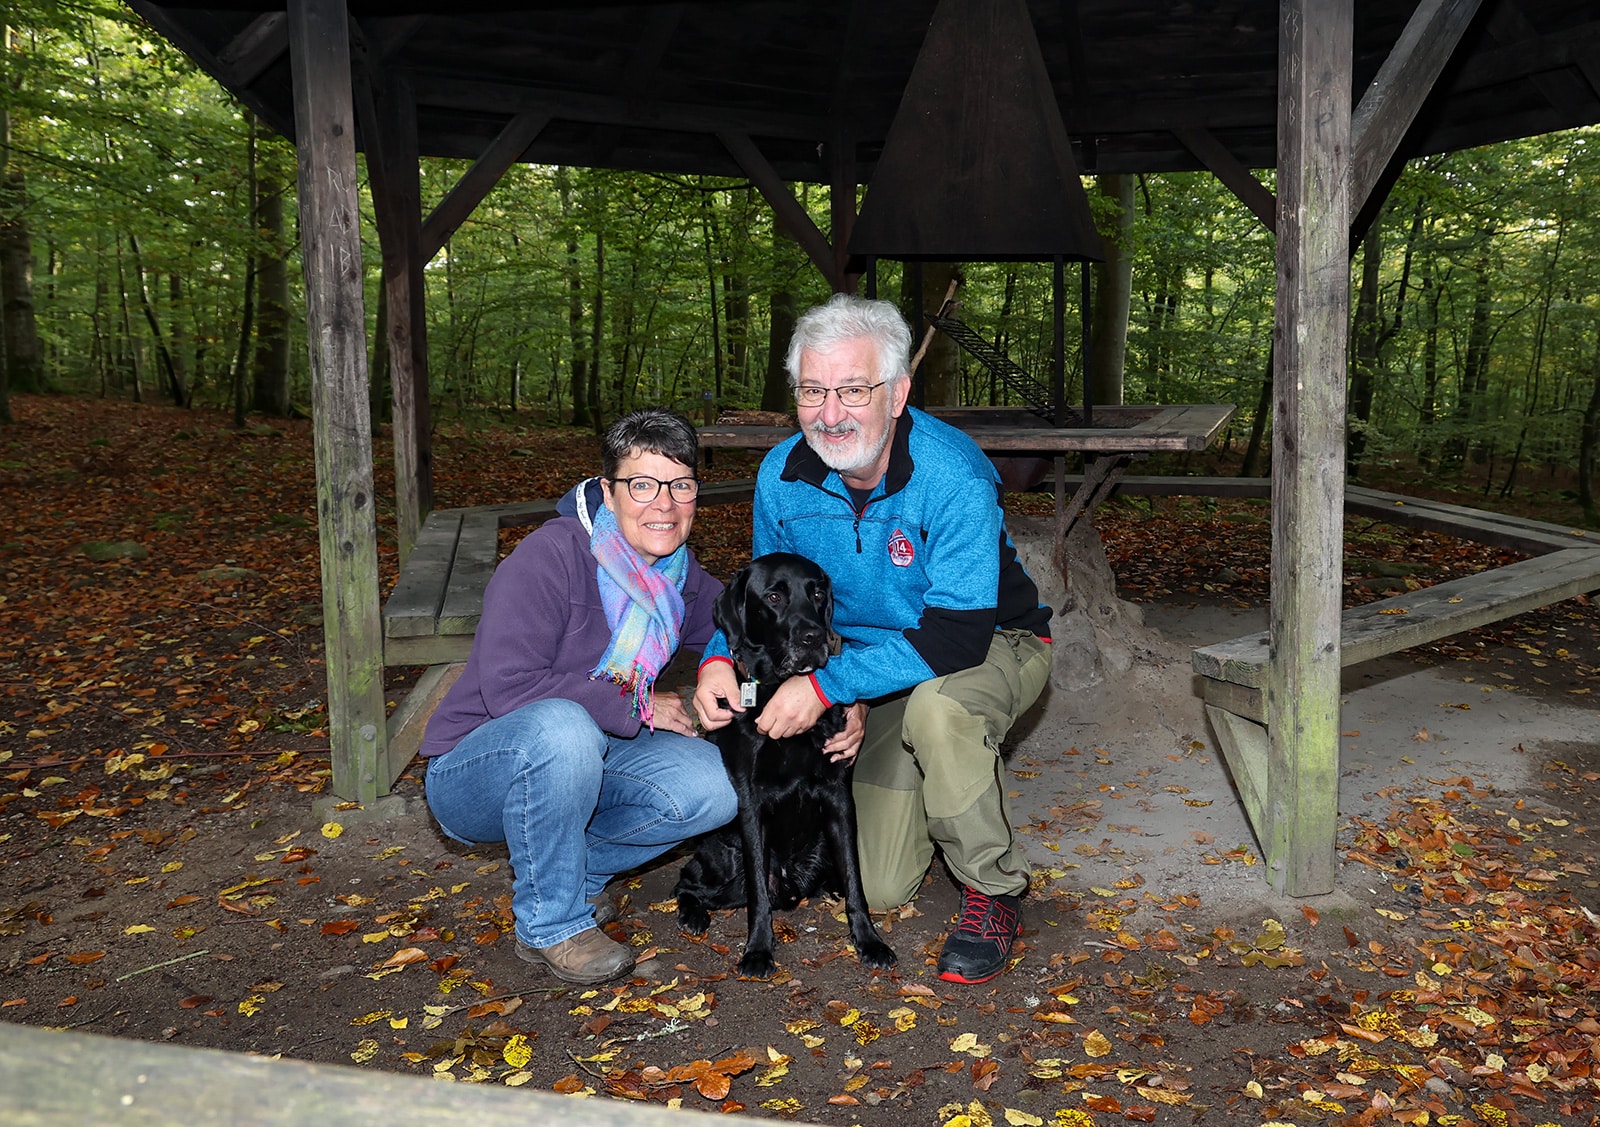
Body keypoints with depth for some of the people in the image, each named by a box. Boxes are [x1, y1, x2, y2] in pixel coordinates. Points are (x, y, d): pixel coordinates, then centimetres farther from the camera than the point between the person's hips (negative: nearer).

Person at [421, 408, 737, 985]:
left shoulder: (679, 573, 0)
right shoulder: (554, 554, -22)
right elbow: (508, 685, -28)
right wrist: (640, 708, -21)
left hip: (575, 766, 6)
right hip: (472, 774, -6)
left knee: (714, 785, -17)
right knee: (561, 726, -39)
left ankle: (574, 872, 6)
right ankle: (549, 924, -16)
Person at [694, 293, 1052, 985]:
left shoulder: (954, 476, -31)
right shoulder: (782, 474, -14)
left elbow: (958, 636, -34)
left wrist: (827, 684, -37)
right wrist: (721, 657, -20)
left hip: (992, 647, -4)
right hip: (879, 671, 5)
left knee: (937, 708, -42)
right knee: (880, 888, 4)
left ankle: (994, 890, -16)